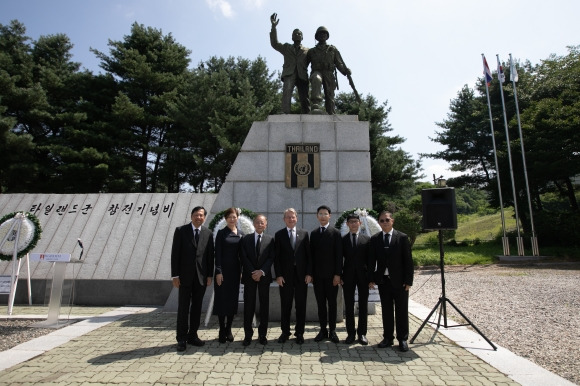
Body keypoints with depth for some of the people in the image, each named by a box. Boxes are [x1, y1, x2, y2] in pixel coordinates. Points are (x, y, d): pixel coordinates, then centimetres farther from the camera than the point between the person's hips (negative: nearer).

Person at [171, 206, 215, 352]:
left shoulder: (208, 233, 5)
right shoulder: (181, 230, -2)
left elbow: (210, 256, 5)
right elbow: (175, 254, -4)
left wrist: (210, 275, 2)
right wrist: (175, 275, -8)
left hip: (201, 276, 2)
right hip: (185, 275, -2)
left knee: (196, 307, 10)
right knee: (183, 308, 4)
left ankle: (193, 336, 23)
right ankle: (181, 339, 17)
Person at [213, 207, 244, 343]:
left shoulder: (241, 234, 8)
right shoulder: (221, 233, -2)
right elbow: (218, 253, -6)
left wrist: (243, 271, 5)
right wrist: (218, 271, -12)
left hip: (235, 271, 4)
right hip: (223, 270, -3)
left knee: (233, 299, 9)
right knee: (222, 299, 3)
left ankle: (228, 330, 21)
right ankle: (222, 331, 15)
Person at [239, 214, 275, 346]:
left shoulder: (270, 240, 4)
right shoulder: (245, 239, 5)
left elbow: (271, 258, -2)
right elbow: (244, 257, -2)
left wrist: (261, 271, -14)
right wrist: (253, 272, -11)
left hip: (264, 276, 0)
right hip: (249, 276, 0)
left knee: (264, 305, 6)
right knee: (248, 306, 3)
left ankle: (262, 334, 17)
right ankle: (248, 335, 14)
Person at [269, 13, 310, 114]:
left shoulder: (307, 51, 27)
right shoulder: (286, 47, 27)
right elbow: (275, 44, 11)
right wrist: (273, 27, -1)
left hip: (302, 75, 2)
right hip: (289, 73, -1)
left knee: (304, 99, -9)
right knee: (287, 90, -30)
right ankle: (285, 113, -42)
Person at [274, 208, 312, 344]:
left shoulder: (304, 234, 5)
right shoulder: (279, 234, 3)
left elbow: (309, 255, 4)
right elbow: (276, 257, 0)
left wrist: (309, 273, -3)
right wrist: (278, 275, -6)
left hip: (302, 275, 1)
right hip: (285, 275, -1)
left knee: (301, 305, 7)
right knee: (285, 305, 8)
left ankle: (299, 333, 20)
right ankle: (285, 332, 22)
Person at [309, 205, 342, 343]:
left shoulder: (336, 233, -1)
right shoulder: (313, 233, 9)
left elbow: (339, 255, -5)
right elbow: (311, 254, 8)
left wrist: (337, 274, -11)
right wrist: (311, 273, 3)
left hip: (331, 274, -3)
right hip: (317, 275, 3)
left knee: (332, 303, 6)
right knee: (320, 303, 8)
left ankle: (332, 331, 17)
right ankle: (323, 330, 19)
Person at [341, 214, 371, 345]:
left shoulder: (367, 239, 3)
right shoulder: (342, 239, 4)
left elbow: (369, 259, 1)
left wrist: (370, 277, -5)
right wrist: (340, 276, -3)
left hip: (363, 276, 0)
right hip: (348, 276, 0)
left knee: (363, 305, 8)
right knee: (349, 305, 7)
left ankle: (362, 333, 20)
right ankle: (350, 333, 18)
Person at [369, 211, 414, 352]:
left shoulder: (402, 237, -3)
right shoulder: (374, 239, 4)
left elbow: (408, 260, -4)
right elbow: (371, 260, 5)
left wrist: (408, 280, -8)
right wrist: (371, 278, -1)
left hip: (399, 280, -2)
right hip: (383, 280, 2)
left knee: (401, 310, 7)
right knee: (386, 310, 11)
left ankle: (403, 339, 21)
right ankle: (388, 337, 24)